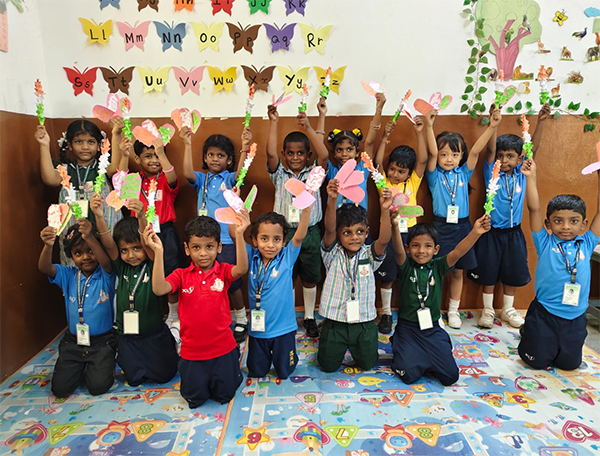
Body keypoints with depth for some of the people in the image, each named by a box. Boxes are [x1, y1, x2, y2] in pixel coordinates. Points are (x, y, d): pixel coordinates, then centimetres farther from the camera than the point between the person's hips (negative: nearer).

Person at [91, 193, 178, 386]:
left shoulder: (152, 265, -14)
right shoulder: (121, 268, -5)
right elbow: (108, 244, -19)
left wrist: (141, 217, -50)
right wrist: (99, 217, -35)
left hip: (155, 334, -3)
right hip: (128, 337, 3)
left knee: (163, 375, 8)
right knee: (134, 379, 12)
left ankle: (171, 347, 36)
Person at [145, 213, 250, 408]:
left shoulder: (223, 271, -7)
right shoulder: (182, 275, -5)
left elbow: (241, 269, -29)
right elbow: (159, 289, -22)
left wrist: (239, 234, -41)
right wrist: (158, 252, -29)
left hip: (222, 347, -1)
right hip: (192, 350, 1)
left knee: (224, 394, 10)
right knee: (195, 398, 12)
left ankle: (230, 368, 39)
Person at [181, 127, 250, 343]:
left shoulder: (229, 179, 3)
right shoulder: (202, 179, 8)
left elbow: (240, 174, -19)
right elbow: (188, 173, -12)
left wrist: (245, 147, -31)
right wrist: (187, 145, -17)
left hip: (226, 239, -3)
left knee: (231, 283, 3)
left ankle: (242, 321, 24)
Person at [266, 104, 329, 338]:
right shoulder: (279, 174, 2)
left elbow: (324, 155, -17)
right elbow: (270, 153, -14)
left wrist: (309, 127, -22)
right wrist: (273, 122, -20)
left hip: (310, 233, 0)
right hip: (285, 232, 0)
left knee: (310, 277, 12)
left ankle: (309, 317, 29)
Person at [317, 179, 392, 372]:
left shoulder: (369, 255, -5)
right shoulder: (333, 254, -8)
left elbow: (384, 239, -24)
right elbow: (329, 229, -25)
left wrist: (385, 210, -40)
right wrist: (332, 200, -41)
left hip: (364, 323, 1)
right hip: (335, 322, -1)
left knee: (367, 364, 14)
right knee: (328, 365, 9)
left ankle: (355, 345, 44)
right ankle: (340, 346, 40)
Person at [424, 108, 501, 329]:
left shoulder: (464, 174, 6)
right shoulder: (435, 176, -2)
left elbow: (475, 151, -5)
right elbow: (431, 153, -16)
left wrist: (492, 126, -15)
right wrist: (429, 126, -29)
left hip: (462, 226, 3)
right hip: (441, 227, -3)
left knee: (458, 271, 12)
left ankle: (453, 310, 27)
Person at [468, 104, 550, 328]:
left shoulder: (521, 173, 0)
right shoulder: (491, 173, -7)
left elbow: (533, 148, -7)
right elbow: (490, 149, -19)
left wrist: (540, 121, -16)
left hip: (514, 232, 3)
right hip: (492, 232, -3)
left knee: (513, 272, 13)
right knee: (488, 272, 7)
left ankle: (508, 309, 30)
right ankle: (487, 310, 23)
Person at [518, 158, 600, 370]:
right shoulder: (545, 243, -6)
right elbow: (534, 209, -14)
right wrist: (531, 177, -18)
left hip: (575, 318, 3)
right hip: (544, 314, -3)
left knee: (569, 363, 11)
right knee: (537, 360, 4)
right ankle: (528, 332, 34)